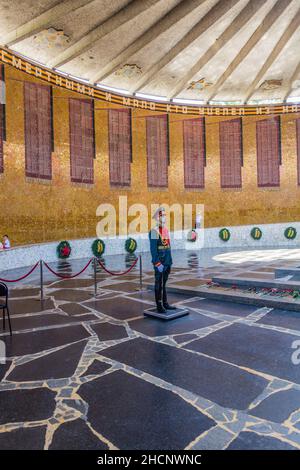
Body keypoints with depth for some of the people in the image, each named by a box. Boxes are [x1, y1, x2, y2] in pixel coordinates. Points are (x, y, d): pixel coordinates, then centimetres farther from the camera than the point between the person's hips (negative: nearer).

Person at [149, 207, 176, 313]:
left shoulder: (166, 230, 12)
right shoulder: (154, 231, -13)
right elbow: (153, 249, -16)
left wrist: (170, 261, 15)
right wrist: (157, 264, -19)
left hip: (167, 262, 8)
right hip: (160, 263, -8)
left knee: (164, 283, 16)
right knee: (158, 284, 2)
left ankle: (165, 303, 26)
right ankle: (159, 306, 11)